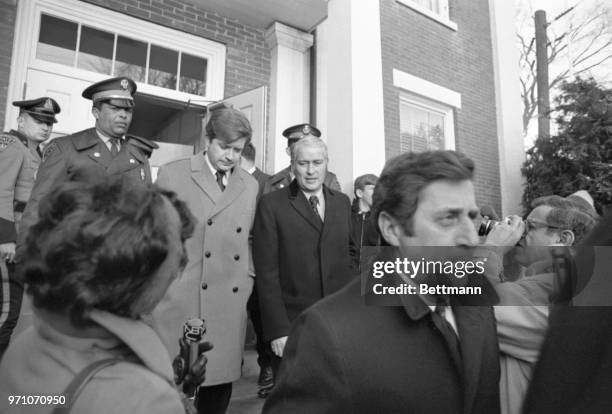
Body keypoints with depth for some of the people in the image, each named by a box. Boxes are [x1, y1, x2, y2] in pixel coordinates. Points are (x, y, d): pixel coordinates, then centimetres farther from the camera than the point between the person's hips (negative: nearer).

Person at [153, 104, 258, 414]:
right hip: (177, 300, -3)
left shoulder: (250, 185, 10)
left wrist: (247, 280, 8)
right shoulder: (172, 174, 0)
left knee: (220, 387, 11)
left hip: (230, 304, 3)